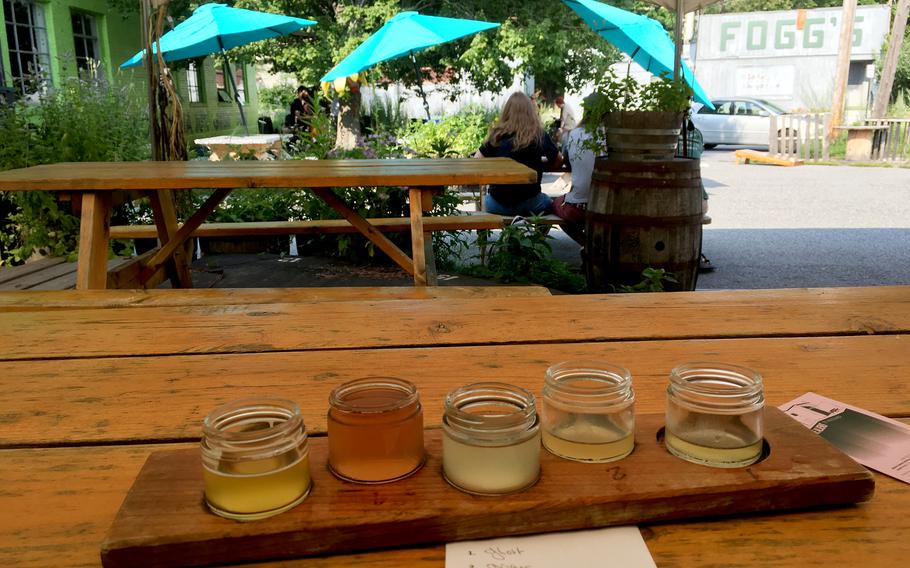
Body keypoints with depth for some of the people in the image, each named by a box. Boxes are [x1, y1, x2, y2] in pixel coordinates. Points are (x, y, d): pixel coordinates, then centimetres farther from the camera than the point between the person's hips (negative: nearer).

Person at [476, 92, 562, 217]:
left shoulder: (496, 135, -2)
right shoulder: (540, 136, -4)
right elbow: (558, 162, 7)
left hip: (497, 205, 2)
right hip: (529, 204, -2)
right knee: (546, 200, 31)